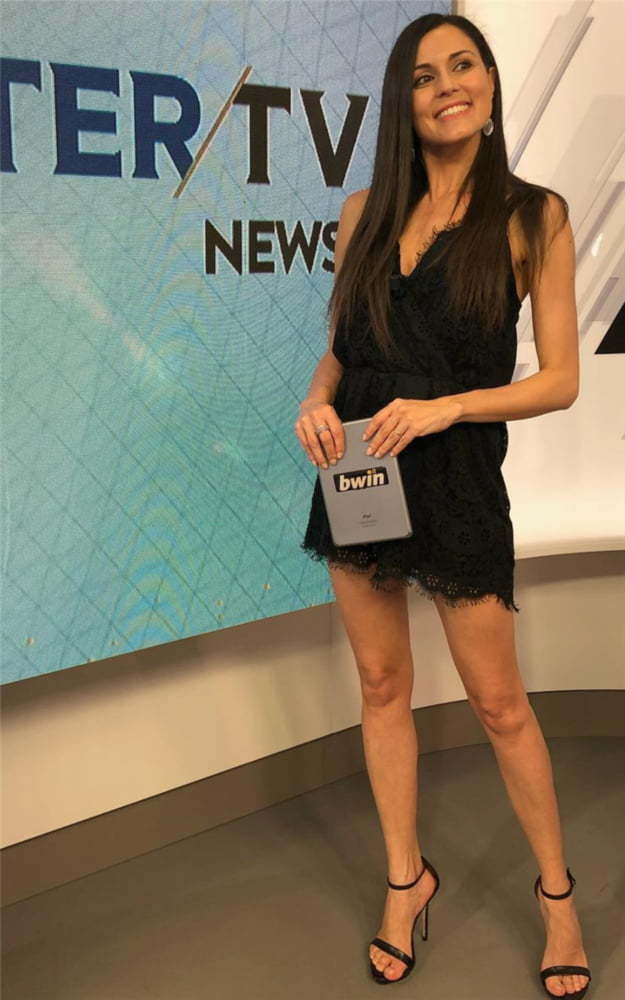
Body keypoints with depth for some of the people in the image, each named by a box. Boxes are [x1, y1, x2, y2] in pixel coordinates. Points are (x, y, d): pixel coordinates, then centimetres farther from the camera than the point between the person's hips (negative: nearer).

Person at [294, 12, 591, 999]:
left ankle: (557, 890, 27)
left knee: (499, 703, 5)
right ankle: (407, 880, 31)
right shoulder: (365, 212, 6)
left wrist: (445, 406, -20)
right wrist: (318, 399, -9)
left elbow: (561, 381, -7)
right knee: (382, 686, 12)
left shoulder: (532, 215, -5)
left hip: (458, 482, -4)